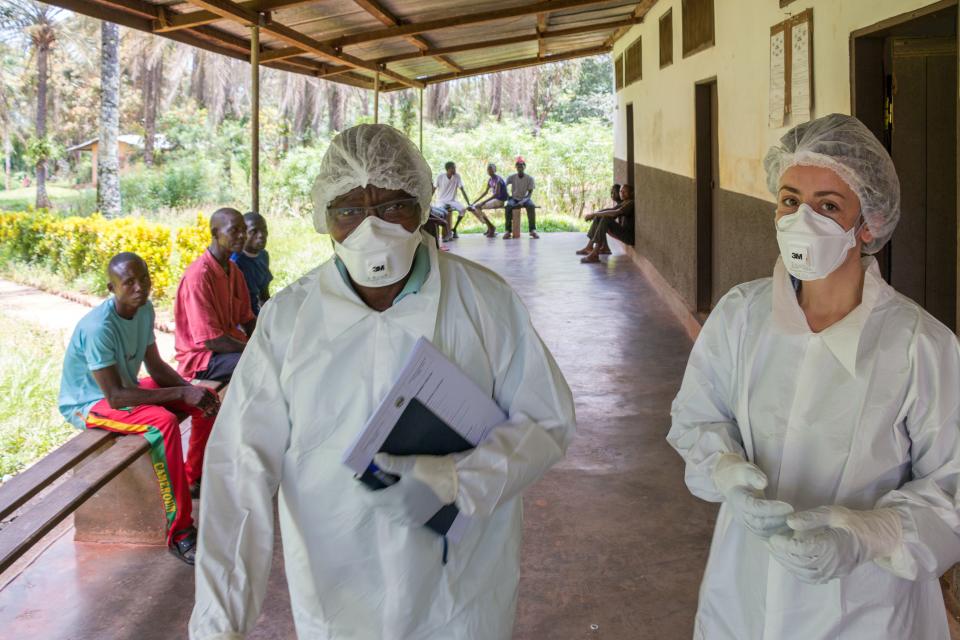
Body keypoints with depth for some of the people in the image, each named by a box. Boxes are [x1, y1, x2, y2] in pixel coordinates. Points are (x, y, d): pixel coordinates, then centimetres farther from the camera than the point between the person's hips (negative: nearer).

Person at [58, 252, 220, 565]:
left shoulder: (144, 309, -5)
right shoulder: (99, 327, -31)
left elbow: (155, 365, 5)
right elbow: (115, 396, -32)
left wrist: (191, 390, -13)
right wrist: (181, 393, -31)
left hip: (126, 387, 9)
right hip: (88, 403, -8)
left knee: (207, 399, 0)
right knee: (163, 422, -34)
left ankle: (193, 479, 21)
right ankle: (179, 532, -30)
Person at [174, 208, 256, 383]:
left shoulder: (234, 270, 8)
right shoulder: (199, 276, -20)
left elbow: (247, 319, 14)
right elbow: (211, 340, -22)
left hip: (232, 346, 9)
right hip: (200, 358, -9)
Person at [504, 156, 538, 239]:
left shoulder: (529, 178, -5)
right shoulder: (512, 177, -2)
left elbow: (530, 192, -8)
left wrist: (523, 201, -25)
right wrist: (507, 197, -20)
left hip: (525, 199, -1)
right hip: (514, 199, 1)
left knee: (531, 206, -35)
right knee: (508, 206, -34)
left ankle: (532, 230, -33)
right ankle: (508, 231, -33)